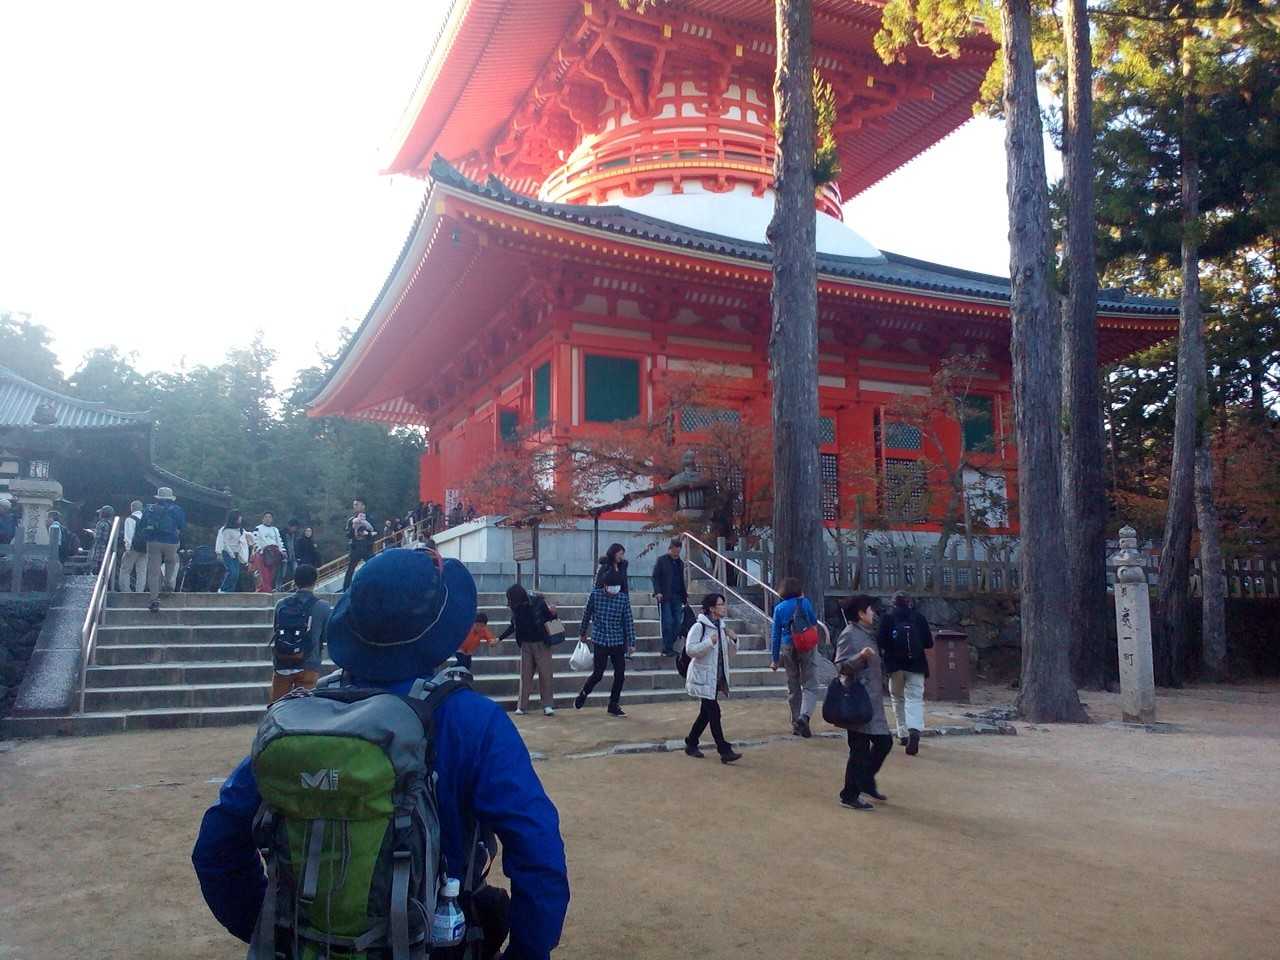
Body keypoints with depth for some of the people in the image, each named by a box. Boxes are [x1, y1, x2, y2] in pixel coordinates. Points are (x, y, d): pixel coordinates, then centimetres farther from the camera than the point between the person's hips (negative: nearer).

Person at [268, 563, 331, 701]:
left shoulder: (281, 604, 3)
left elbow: (274, 633, 11)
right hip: (308, 666, -3)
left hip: (281, 665, 3)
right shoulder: (322, 607, -7)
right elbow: (327, 636, 1)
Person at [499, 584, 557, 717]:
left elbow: (553, 617, -7)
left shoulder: (538, 602, -16)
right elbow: (513, 626, 14)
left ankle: (547, 705, 5)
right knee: (525, 675, 5)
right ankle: (522, 706, 12)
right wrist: (499, 638, 14)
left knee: (545, 674, -2)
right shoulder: (516, 608, -2)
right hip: (526, 645, 4)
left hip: (541, 644, -4)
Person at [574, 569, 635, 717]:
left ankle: (613, 706, 16)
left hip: (618, 642, 2)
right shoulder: (595, 594, -7)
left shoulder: (623, 598, -4)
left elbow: (628, 621, 1)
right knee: (598, 674, -3)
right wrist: (583, 633, 17)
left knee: (620, 675, 1)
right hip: (600, 641, -2)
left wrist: (631, 642, 0)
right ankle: (582, 696, 23)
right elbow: (587, 614, 7)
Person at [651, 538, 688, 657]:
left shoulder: (680, 563, 17)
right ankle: (667, 649, -3)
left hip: (677, 598, 5)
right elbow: (655, 577, -4)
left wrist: (685, 596, 19)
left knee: (678, 623, 0)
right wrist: (657, 592, -16)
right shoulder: (661, 560, 1)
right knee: (667, 623, -8)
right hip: (665, 597, -5)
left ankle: (669, 647, 10)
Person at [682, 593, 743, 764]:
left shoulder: (720, 627, 11)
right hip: (703, 677, -8)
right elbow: (690, 649, -20)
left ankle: (691, 744, 27)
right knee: (714, 713, -9)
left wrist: (733, 640, -3)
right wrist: (709, 642, -27)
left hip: (717, 678, 8)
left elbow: (730, 652, 17)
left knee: (706, 713, 14)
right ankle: (724, 751, -7)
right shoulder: (699, 627, -14)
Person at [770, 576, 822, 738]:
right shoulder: (805, 603, -4)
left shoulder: (779, 608, 0)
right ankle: (804, 715, -23)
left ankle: (796, 724, 17)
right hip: (807, 647, -2)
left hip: (788, 649, 2)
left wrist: (774, 658, 9)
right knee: (810, 685, 0)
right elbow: (814, 622, 12)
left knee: (793, 687, 13)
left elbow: (776, 635, 3)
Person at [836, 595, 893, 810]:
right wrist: (860, 657, -33)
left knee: (884, 742, 12)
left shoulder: (868, 634, 16)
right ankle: (849, 795, 5)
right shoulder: (849, 634, -13)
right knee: (860, 749, -5)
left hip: (873, 701, 10)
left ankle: (866, 782, 28)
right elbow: (841, 665, -19)